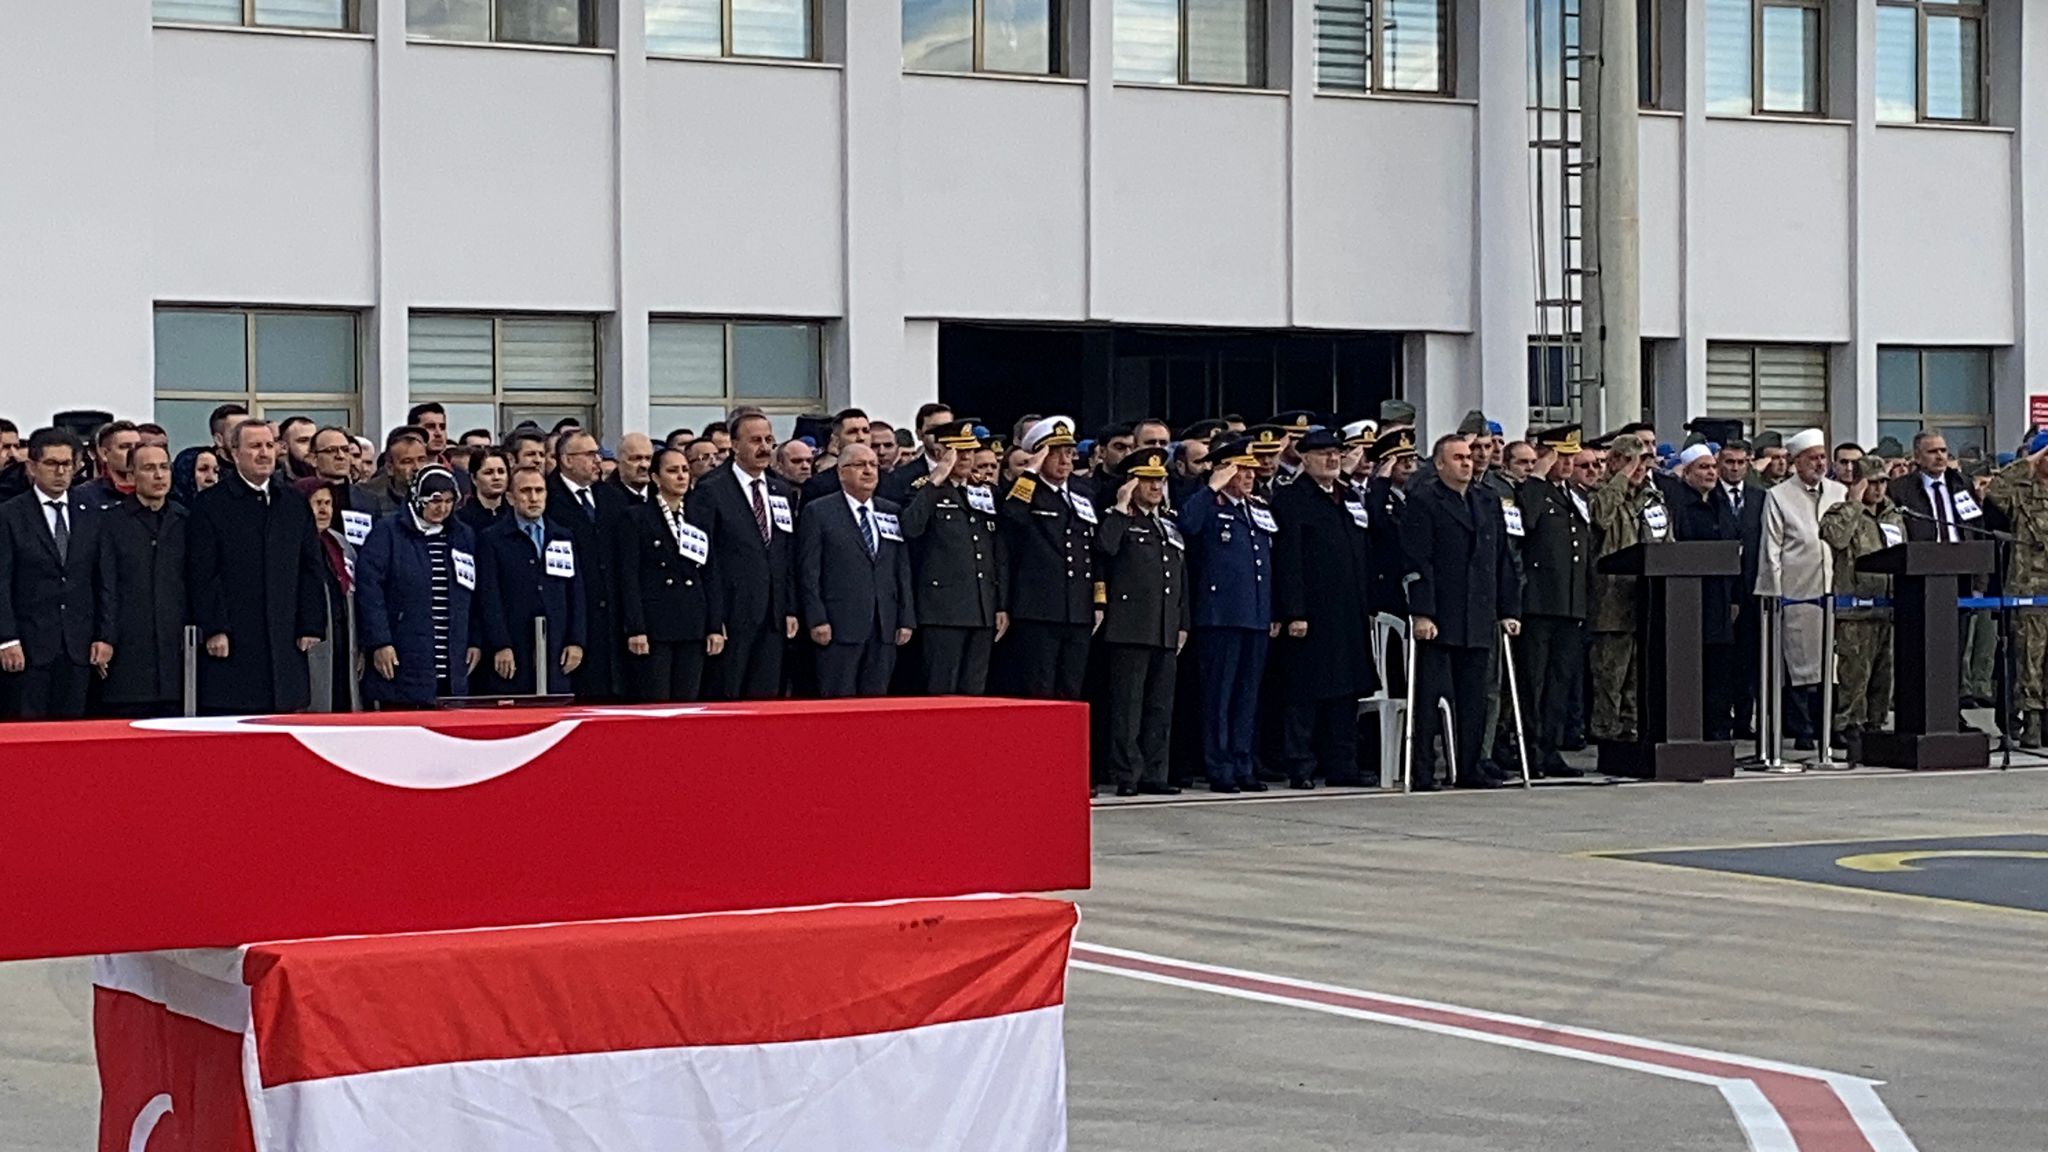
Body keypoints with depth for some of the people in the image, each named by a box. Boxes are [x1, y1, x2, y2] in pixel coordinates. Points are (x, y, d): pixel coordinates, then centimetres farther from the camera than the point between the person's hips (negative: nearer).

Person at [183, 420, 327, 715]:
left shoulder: (295, 508, 16)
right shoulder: (210, 505, 1)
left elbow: (310, 573, 16)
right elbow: (201, 576, -5)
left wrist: (310, 628, 7)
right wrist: (215, 630, -12)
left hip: (285, 647, 5)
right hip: (232, 647, -4)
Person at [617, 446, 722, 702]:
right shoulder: (636, 518, 1)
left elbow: (709, 577, 14)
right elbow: (629, 577, -4)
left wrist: (715, 627, 7)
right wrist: (635, 629, -12)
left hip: (693, 629, 4)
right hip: (654, 627, -4)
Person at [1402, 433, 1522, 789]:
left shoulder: (1489, 503, 17)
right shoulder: (1422, 503, -3)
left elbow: (1503, 561, 17)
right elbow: (1417, 563, -10)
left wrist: (1509, 610, 10)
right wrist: (1421, 613, -17)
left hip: (1479, 622, 6)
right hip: (1437, 620, -6)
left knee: (1474, 698, 6)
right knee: (1431, 696, -4)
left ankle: (1468, 767, 13)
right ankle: (1422, 772, -2)